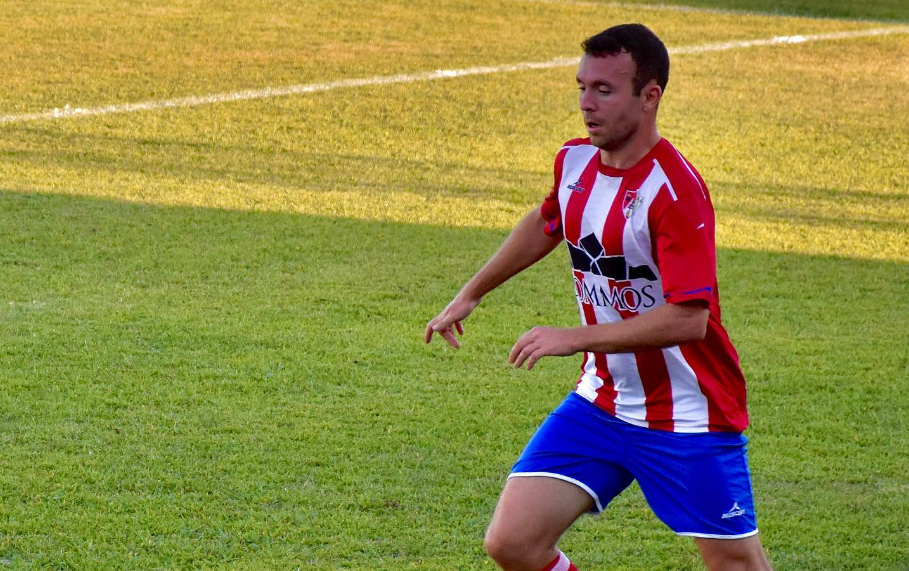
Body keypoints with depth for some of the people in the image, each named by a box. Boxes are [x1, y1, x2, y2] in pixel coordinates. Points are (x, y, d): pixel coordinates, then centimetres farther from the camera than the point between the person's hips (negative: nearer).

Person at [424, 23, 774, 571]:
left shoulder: (674, 190, -23)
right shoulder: (576, 160, 1)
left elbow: (689, 317, -29)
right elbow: (546, 223, 24)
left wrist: (577, 337, -26)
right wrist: (470, 294, 28)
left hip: (688, 419, -6)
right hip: (601, 401, 6)